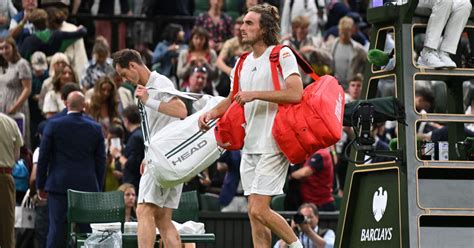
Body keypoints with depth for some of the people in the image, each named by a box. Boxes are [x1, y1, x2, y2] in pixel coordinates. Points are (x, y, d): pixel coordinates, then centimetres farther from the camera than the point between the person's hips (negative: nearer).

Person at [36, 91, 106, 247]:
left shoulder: (53, 125, -3)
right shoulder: (95, 128, 3)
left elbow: (43, 157, 0)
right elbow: (101, 161, 7)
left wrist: (40, 185, 8)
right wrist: (98, 188, 15)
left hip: (59, 185, -1)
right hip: (87, 187, 1)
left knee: (57, 230, -1)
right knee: (87, 230, 2)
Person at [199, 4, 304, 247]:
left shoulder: (282, 54, -7)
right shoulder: (243, 63, 16)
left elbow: (295, 94, -18)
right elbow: (234, 99, 29)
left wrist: (255, 94, -17)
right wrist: (212, 113, 10)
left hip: (273, 145, -8)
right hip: (250, 145, 8)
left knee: (258, 210, -14)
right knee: (254, 213, 5)